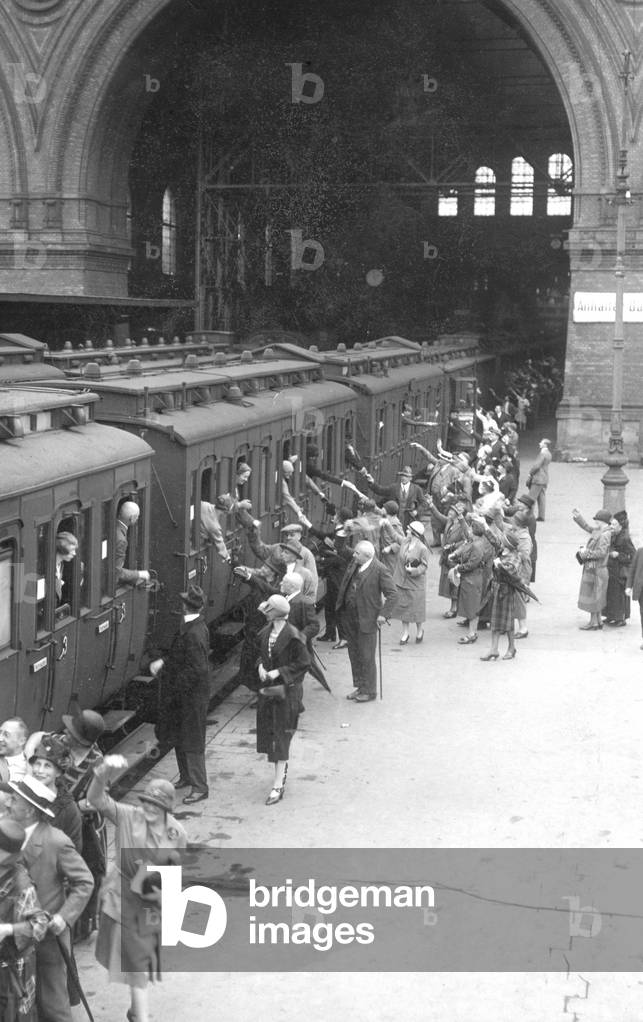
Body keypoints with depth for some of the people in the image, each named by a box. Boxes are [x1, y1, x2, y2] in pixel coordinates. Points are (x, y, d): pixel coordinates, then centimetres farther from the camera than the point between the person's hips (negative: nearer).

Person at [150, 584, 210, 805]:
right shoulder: (196, 626, 3)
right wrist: (164, 661, 0)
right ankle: (186, 776, 36)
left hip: (191, 696, -10)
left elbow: (198, 669, -27)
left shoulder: (193, 634, -27)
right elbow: (180, 655, 14)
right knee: (179, 737, 21)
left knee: (192, 741, 0)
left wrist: (175, 685, -20)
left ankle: (200, 787, 10)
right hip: (183, 695, 10)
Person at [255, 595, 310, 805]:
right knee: (268, 732, 13)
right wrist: (260, 666, -3)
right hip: (267, 688, 7)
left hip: (287, 690, -7)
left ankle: (278, 786, -5)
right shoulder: (266, 632, 5)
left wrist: (279, 672, -18)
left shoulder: (292, 636, -18)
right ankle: (282, 769, 35)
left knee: (281, 736, -6)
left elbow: (304, 663, -14)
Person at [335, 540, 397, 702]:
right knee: (354, 654, 16)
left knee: (366, 657, 1)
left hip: (366, 619, -7)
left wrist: (384, 614, -20)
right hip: (349, 617, 7)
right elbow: (345, 584, 18)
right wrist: (340, 606, 10)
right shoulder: (353, 565, 6)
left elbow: (392, 594, -15)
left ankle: (369, 691, 14)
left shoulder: (380, 570, -16)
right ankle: (359, 686, 29)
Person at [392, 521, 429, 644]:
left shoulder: (422, 548, -16)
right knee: (403, 607, 11)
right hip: (401, 581, 5)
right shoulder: (404, 542, -2)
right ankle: (405, 633, 22)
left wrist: (415, 570, -24)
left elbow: (425, 565, -12)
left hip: (416, 583, -5)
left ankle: (419, 630, 29)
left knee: (417, 608, 6)